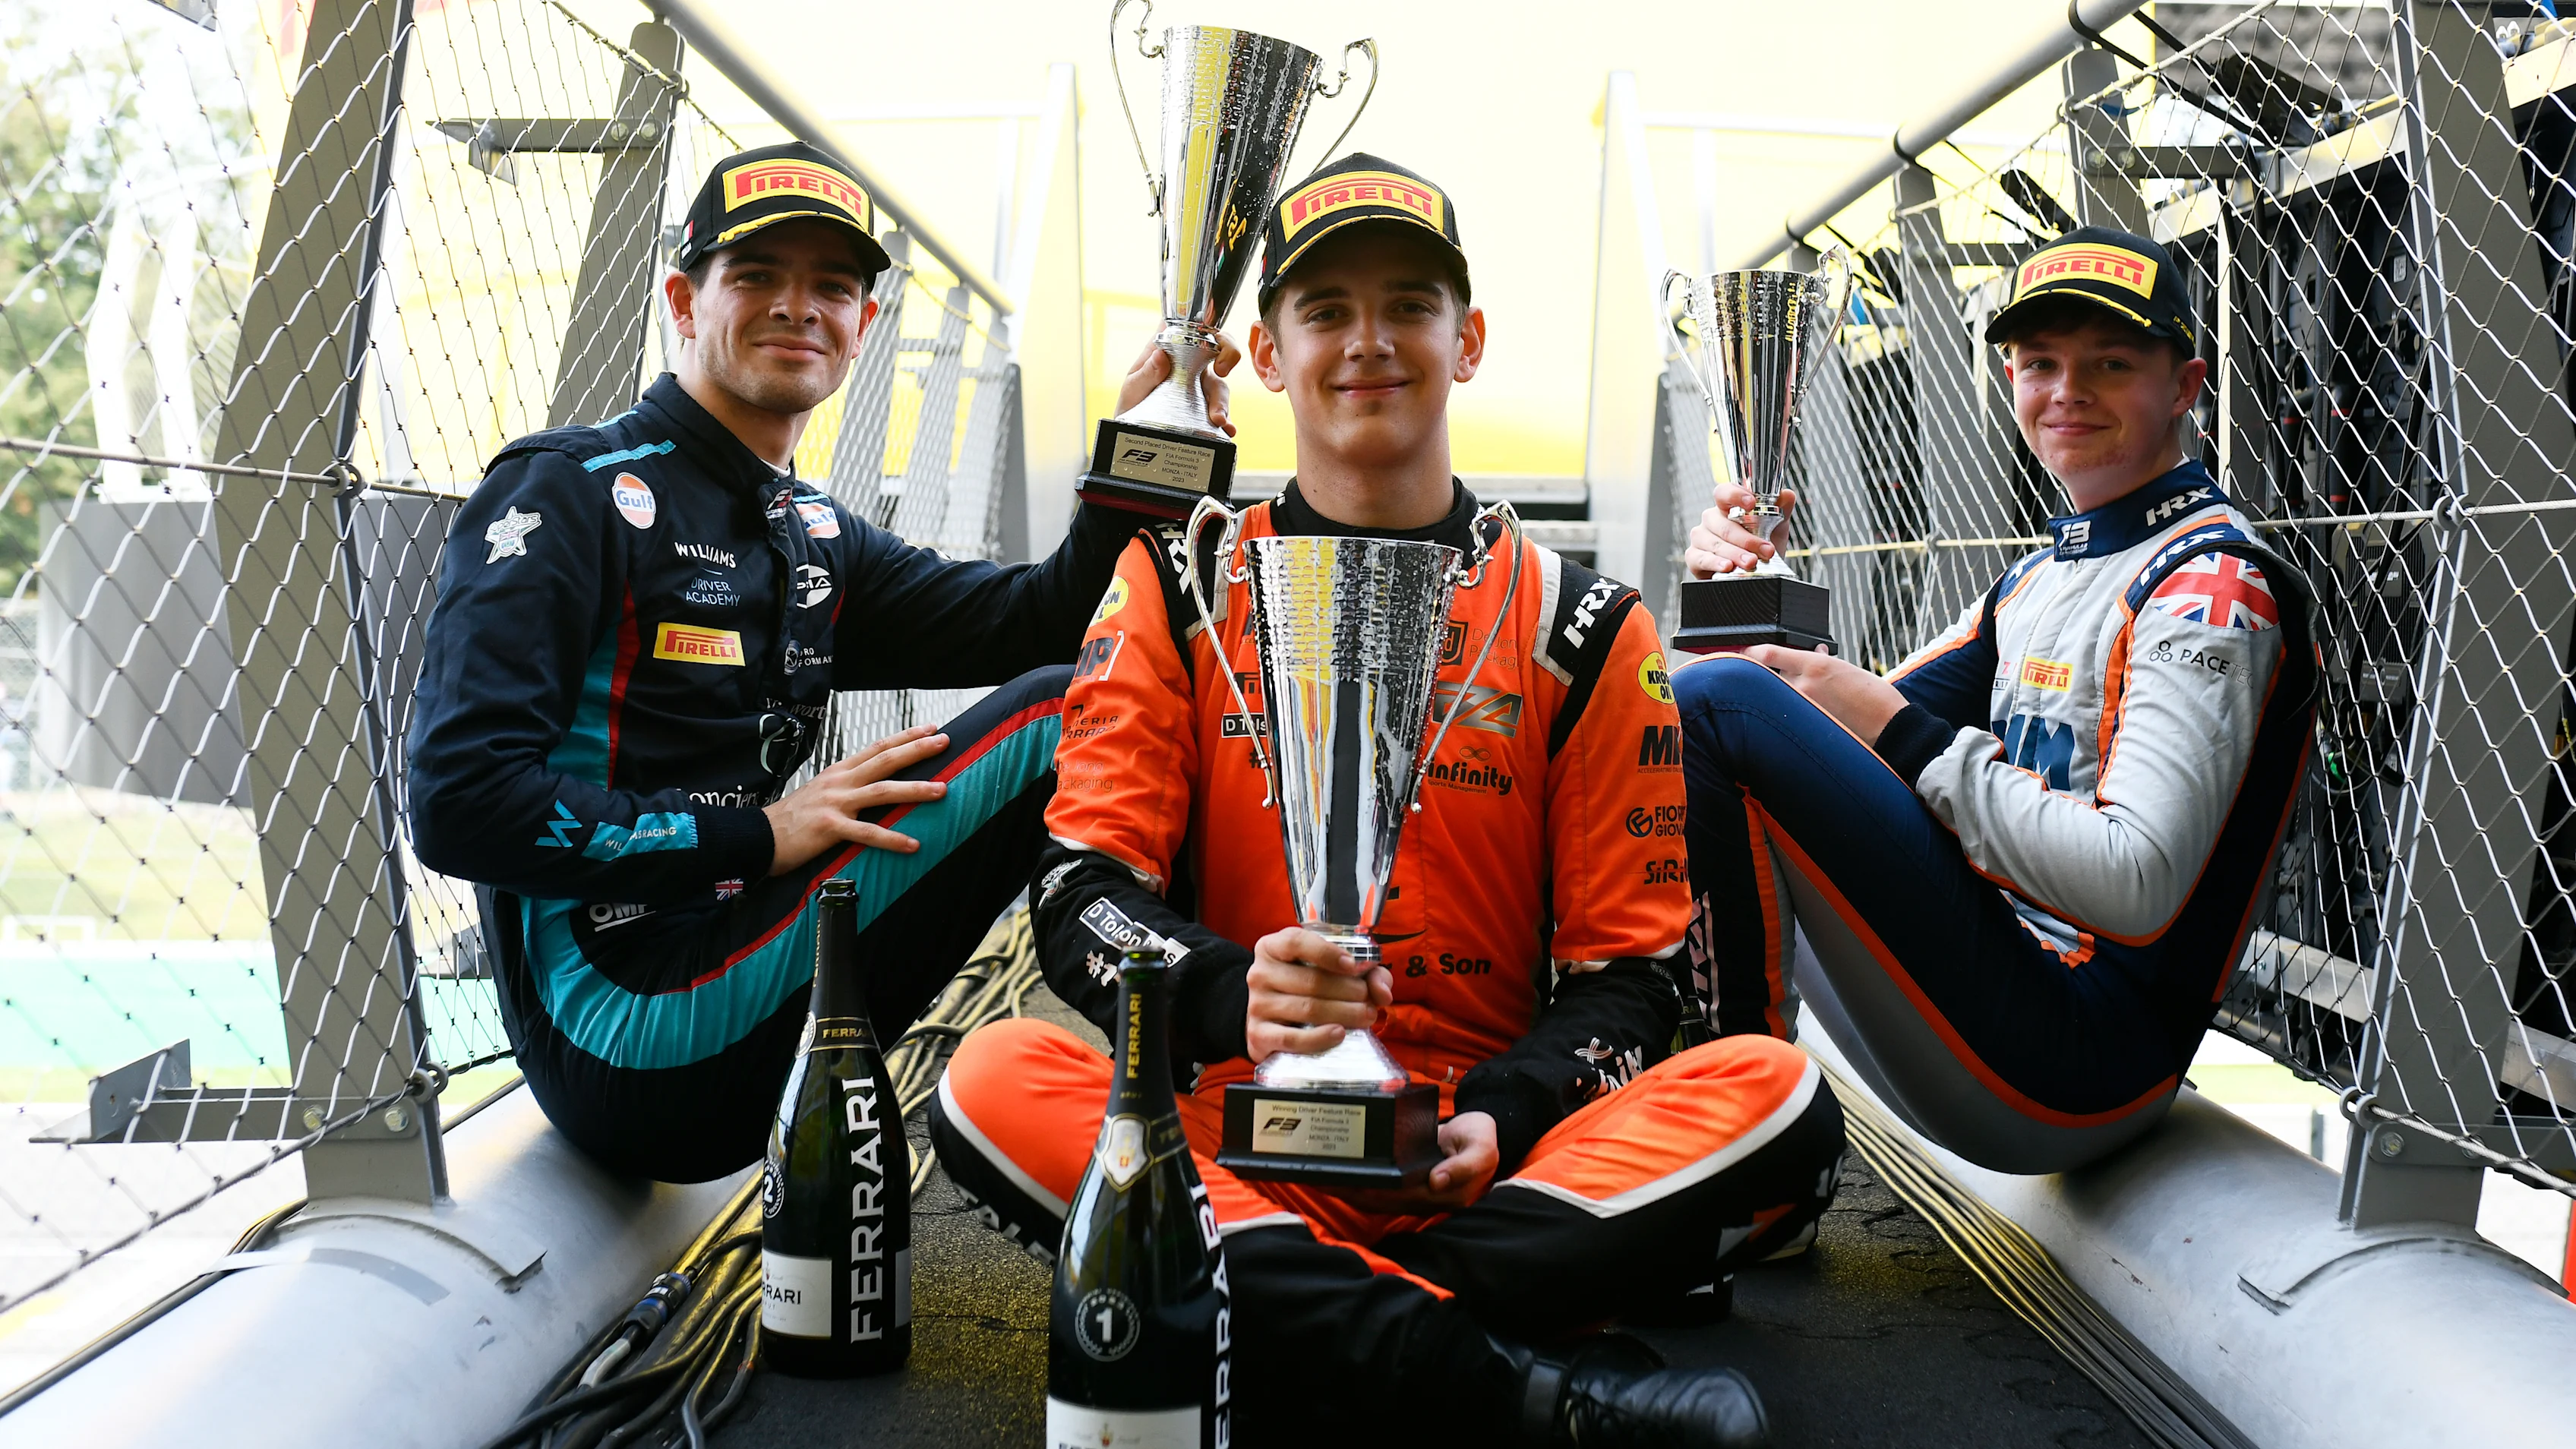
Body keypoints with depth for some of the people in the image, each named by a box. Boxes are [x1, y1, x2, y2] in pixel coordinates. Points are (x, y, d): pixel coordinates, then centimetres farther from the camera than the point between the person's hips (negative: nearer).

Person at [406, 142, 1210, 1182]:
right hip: (631, 1040, -8)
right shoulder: (571, 490, -6)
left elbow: (1031, 623, 5)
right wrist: (759, 833, -17)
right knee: (1058, 716, -13)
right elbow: (459, 804, -16)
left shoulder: (815, 537, 18)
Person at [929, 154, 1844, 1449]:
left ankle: (1281, 1320, -29)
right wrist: (1235, 997, -24)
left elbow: (1627, 968, 7)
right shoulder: (1180, 587, 8)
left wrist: (1499, 1118, -14)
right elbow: (1082, 892, -2)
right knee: (997, 1085, -29)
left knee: (1776, 1096, -24)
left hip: (1484, 1145, 1)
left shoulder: (1582, 625, 9)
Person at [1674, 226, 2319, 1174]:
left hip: (2083, 1055, -9)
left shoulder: (2215, 583, -9)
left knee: (1713, 703, -20)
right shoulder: (2038, 580, 18)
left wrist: (1904, 736, -18)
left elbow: (2140, 888, -23)